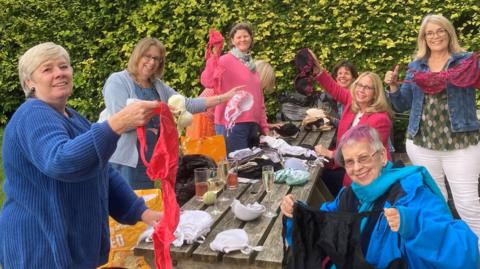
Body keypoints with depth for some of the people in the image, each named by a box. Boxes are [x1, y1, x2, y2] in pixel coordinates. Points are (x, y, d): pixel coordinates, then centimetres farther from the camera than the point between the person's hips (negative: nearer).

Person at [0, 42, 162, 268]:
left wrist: (141, 212, 2)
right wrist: (117, 124, -49)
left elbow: (104, 173, 13)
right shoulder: (34, 116, -18)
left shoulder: (71, 117, 11)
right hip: (40, 250, -9)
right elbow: (60, 161, -39)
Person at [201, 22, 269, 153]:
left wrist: (264, 126, 16)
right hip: (233, 123, -7)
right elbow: (207, 82, -24)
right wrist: (213, 57, -31)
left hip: (252, 123, 8)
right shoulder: (226, 60, -6)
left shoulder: (251, 64, 16)